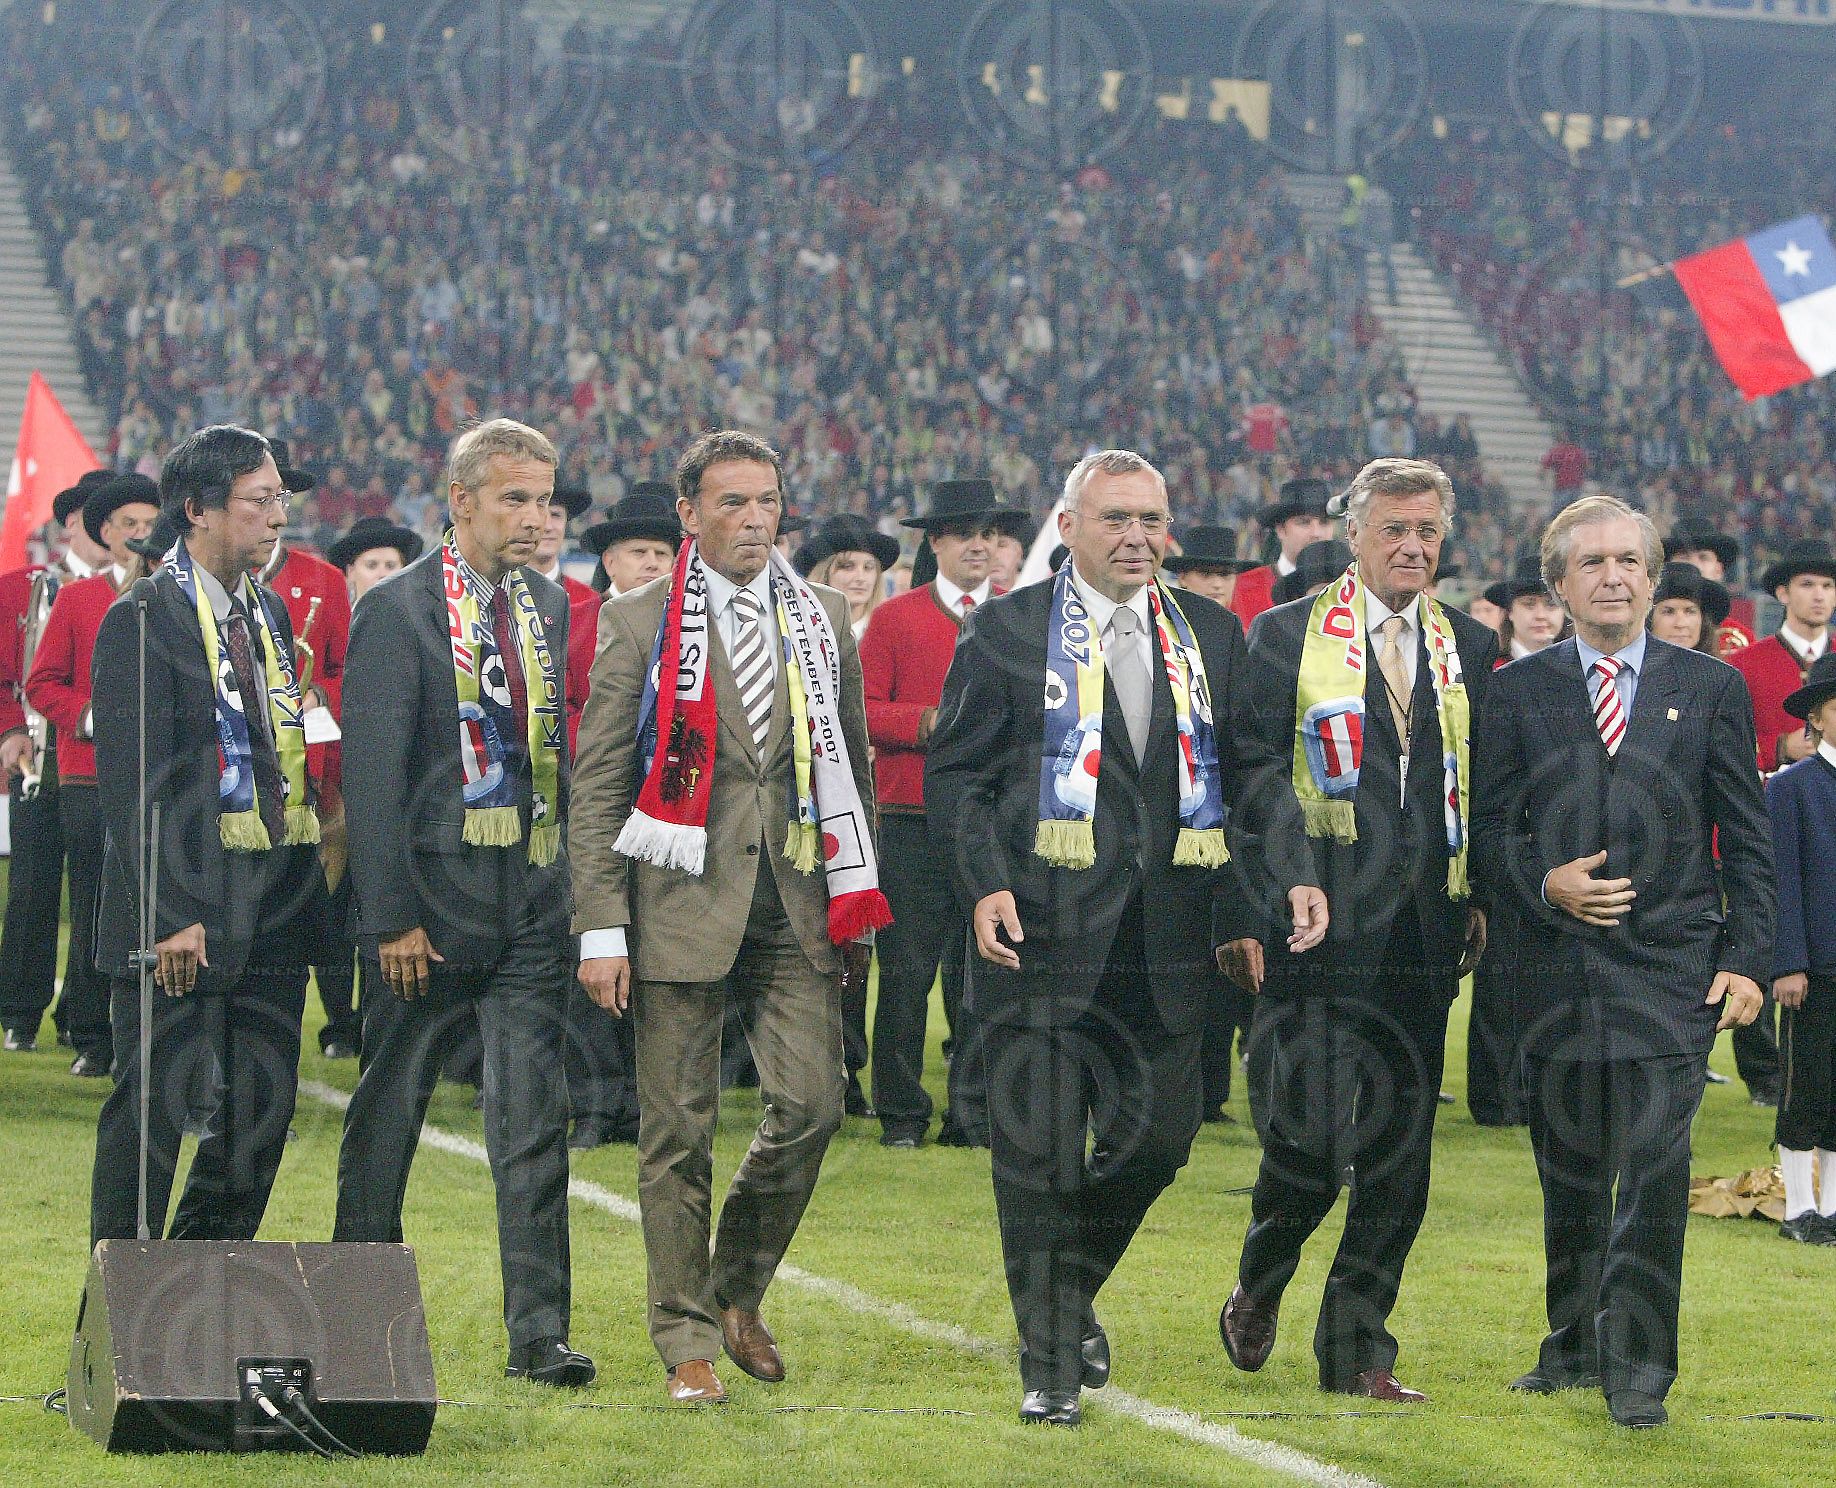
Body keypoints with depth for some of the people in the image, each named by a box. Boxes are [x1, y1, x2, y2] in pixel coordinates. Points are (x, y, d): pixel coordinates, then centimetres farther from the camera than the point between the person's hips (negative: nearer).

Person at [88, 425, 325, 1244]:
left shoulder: (270, 612, 14)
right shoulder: (143, 620, -10)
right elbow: (133, 784, -15)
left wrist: (309, 876, 9)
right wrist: (169, 916, -20)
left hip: (275, 901, 8)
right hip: (184, 908, -8)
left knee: (262, 1110, 10)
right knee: (150, 1110, -1)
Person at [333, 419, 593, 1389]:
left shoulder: (552, 609, 10)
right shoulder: (398, 610, -7)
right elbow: (372, 775, -11)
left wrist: (580, 879, 7)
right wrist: (390, 917, -15)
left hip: (532, 906, 4)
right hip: (432, 899, -4)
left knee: (534, 1120, -1)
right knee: (388, 1111, 8)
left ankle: (538, 1333, 0)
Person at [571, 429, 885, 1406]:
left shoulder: (822, 618, 12)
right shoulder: (639, 622, 1)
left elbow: (851, 764, 19)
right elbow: (597, 784, 0)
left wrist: (858, 887, 13)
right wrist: (601, 927, -6)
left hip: (797, 900, 3)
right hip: (682, 896, -3)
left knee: (810, 1104, -5)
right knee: (678, 1128, 0)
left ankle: (737, 1290, 18)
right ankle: (687, 1341, 10)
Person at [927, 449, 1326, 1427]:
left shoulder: (1209, 636, 12)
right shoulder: (1005, 631, 2)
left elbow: (1253, 767, 12)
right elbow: (955, 774, 0)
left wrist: (1295, 870, -4)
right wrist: (986, 882, -13)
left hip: (1166, 941, 4)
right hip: (1045, 933, -3)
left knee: (1157, 1135, 5)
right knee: (1040, 1153, -3)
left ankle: (1074, 1292, 32)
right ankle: (1049, 1365, 6)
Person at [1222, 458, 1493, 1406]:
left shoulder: (1468, 649, 13)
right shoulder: (1287, 636, 2)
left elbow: (1483, 789, 16)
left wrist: (1479, 900, 6)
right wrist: (1256, 909, -7)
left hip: (1421, 938, 4)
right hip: (1319, 930, -4)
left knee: (1397, 1157, 4)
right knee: (1309, 1138, -9)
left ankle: (1357, 1351, 13)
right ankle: (1257, 1291, 18)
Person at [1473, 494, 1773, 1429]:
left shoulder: (1711, 688, 7)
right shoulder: (1517, 691, 7)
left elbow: (1747, 842, 7)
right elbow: (1490, 829, 7)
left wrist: (1747, 959, -1)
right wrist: (1544, 884, -12)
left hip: (1672, 970, -1)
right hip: (1559, 967, 1)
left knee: (1654, 1168, -9)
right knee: (1569, 1172, 9)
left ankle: (1637, 1368, -2)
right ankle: (1576, 1347, 24)